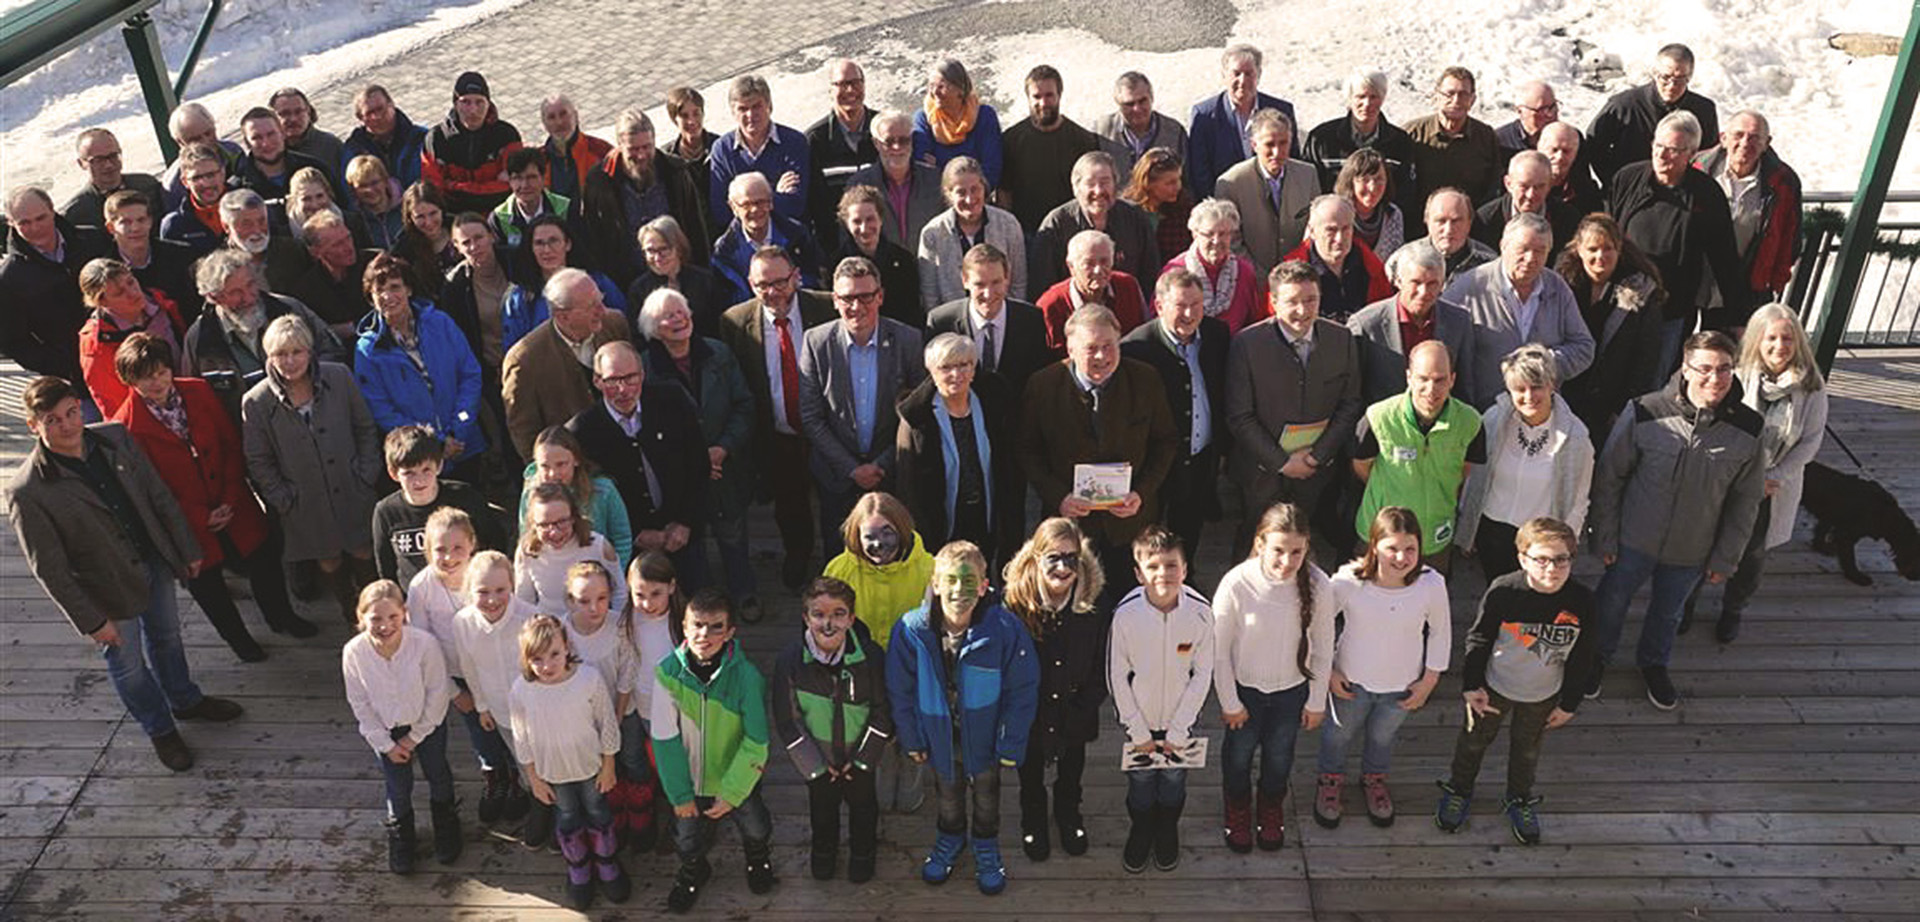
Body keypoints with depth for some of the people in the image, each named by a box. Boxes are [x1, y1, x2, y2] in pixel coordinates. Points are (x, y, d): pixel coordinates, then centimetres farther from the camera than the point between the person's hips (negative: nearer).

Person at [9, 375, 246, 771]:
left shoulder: (114, 437, -12)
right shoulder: (26, 492, -26)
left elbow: (160, 496, -1)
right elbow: (49, 569, -19)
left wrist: (188, 549, 5)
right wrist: (90, 620, -16)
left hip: (156, 563, 5)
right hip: (108, 592, -4)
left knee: (166, 638, 28)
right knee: (128, 665, 17)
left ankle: (185, 700, 54)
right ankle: (160, 730, 42)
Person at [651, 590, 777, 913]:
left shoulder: (746, 675, -26)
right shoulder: (668, 672, -23)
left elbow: (755, 743, -18)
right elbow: (665, 738, -14)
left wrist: (731, 793, -17)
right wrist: (680, 794, -10)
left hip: (737, 778, -1)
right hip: (689, 780, 1)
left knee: (755, 829, 24)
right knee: (688, 840, 23)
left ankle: (758, 860, 60)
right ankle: (693, 872, 58)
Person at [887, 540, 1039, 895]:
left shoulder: (1005, 629, -30)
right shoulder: (911, 630, -25)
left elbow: (1022, 690, -18)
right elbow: (900, 690, -9)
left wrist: (1011, 744, -14)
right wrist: (911, 739, -2)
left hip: (985, 735, -1)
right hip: (940, 736, 1)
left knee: (986, 793, 26)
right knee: (947, 793, 28)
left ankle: (986, 845, 54)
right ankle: (949, 838, 58)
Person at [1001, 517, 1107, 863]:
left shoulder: (1096, 609, -21)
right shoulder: (1013, 604, -25)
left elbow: (1102, 671, -11)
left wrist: (1080, 712, -15)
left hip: (1075, 715, 1)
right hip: (1028, 715, -1)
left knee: (1071, 771, 29)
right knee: (1030, 774, 27)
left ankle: (1068, 814, 59)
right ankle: (1033, 820, 56)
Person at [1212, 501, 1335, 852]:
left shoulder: (1318, 585, -24)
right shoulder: (1236, 584, -30)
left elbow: (1323, 649, -8)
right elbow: (1219, 651, -16)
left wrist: (1317, 701, 1)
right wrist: (1229, 702, -7)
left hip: (1292, 689, 2)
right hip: (1244, 687, -1)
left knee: (1280, 754, 26)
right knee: (1239, 751, 23)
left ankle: (1271, 809, 57)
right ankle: (1238, 809, 54)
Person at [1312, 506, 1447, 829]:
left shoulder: (1431, 584, -26)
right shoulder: (1349, 581, -30)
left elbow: (1440, 631, -6)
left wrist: (1429, 680, -1)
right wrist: (1328, 672, -8)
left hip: (1402, 685, 1)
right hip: (1351, 680, -1)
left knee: (1383, 735, 29)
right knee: (1341, 732, 26)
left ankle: (1374, 779, 61)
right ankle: (1331, 780, 57)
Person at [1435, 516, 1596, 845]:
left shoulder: (1581, 601, -22)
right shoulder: (1503, 592, -28)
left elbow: (1581, 658, -7)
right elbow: (1478, 639, -13)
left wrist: (1569, 704, 0)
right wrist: (1471, 685, -10)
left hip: (1543, 696, 2)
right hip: (1494, 686, -1)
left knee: (1528, 749, 25)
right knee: (1475, 740, 21)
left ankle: (1520, 800, 52)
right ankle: (1459, 790, 48)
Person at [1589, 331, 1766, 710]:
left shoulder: (1749, 429, -16)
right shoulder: (1644, 413, -23)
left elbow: (1746, 501, -3)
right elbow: (1609, 477, -10)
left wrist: (1725, 558, 1)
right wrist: (1605, 537, -6)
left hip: (1692, 551, 2)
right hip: (1634, 540, -2)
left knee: (1668, 612, 25)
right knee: (1612, 601, 20)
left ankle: (1654, 663, 54)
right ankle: (1597, 657, 48)